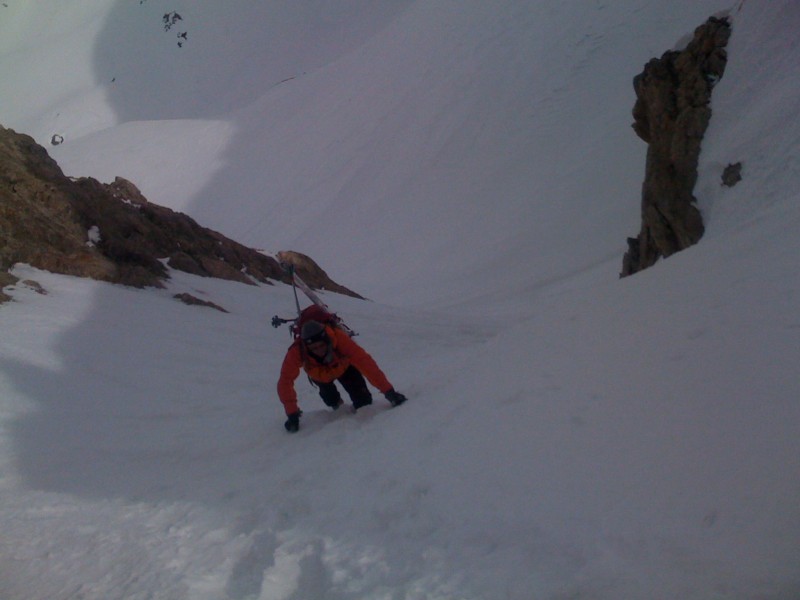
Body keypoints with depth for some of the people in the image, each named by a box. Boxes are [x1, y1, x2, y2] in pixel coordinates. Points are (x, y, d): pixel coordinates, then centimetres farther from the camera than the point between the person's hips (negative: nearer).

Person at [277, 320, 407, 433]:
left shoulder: (338, 338, -44)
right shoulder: (297, 351, -42)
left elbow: (364, 361, -45)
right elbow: (285, 381, -36)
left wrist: (388, 391, -47)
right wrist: (292, 414, -40)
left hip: (343, 367, -1)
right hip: (319, 375, 1)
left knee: (362, 401, -10)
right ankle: (335, 403, 27)